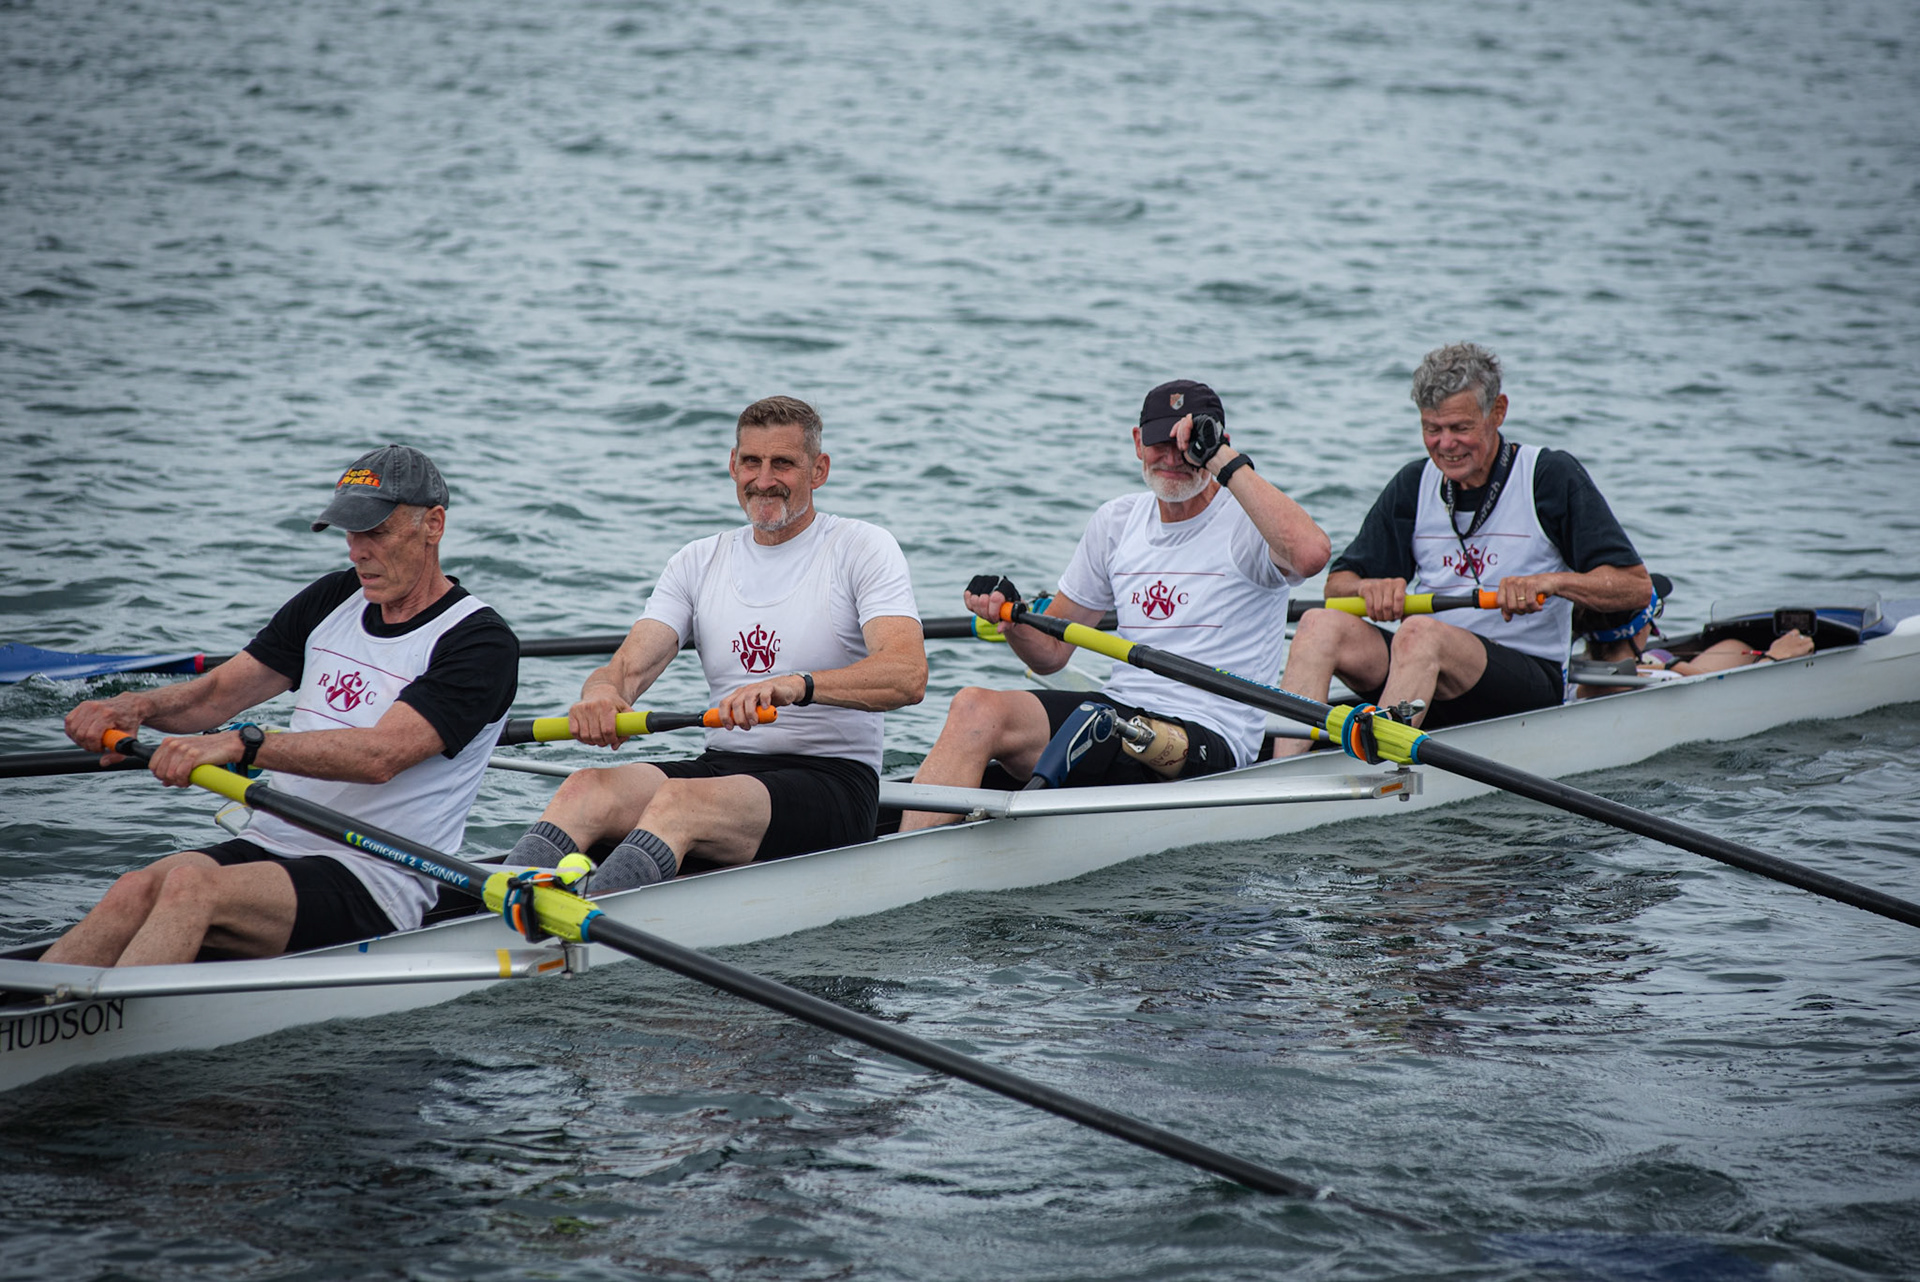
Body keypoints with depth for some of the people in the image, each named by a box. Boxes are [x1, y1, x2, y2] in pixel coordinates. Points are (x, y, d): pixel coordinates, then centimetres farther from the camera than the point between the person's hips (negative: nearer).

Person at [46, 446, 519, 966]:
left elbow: (380, 755, -22)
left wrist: (240, 745, -31)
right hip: (269, 845, 7)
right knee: (135, 891, -23)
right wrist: (135, 706, -9)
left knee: (191, 888, -32)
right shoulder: (333, 600, 15)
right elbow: (217, 693, 14)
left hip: (377, 885, -6)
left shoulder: (481, 641, -8)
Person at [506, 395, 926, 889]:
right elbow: (629, 666, 3)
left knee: (678, 803, -35)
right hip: (721, 767, 5)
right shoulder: (698, 562, 15)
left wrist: (797, 685, -36)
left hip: (834, 782, -5)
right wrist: (602, 691, -24)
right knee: (587, 788, -25)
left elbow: (908, 676, -18)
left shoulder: (862, 548, -1)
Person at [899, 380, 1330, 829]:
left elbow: (1311, 553, -31)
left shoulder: (1245, 521, -4)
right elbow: (1051, 652, 20)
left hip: (1206, 745, -5)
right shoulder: (1116, 522, 15)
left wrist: (1226, 461, -25)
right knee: (975, 707, -22)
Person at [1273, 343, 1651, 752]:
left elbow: (1636, 587, -8)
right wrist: (1370, 588, -13)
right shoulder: (1414, 485, 12)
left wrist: (1550, 582, -25)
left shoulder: (1551, 476, -1)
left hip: (1529, 682, -5)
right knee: (1321, 624, -21)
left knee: (1420, 632, -35)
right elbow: (1338, 586, 11)